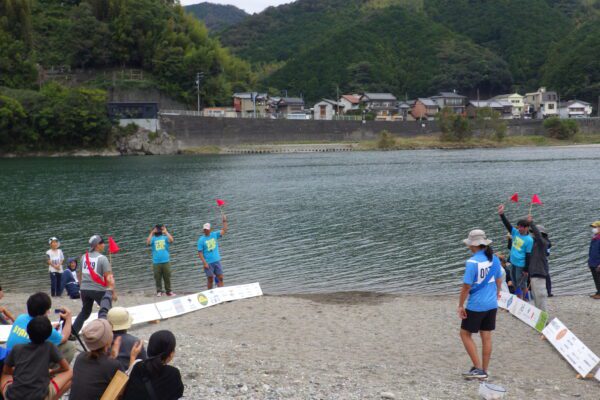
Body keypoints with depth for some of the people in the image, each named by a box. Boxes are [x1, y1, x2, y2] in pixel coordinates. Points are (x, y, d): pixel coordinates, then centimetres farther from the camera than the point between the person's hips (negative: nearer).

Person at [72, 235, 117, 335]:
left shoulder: (84, 257, 8)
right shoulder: (102, 258, -11)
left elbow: (80, 274, 18)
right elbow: (109, 277, -15)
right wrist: (113, 292, -12)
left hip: (85, 289, 6)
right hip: (98, 290, -6)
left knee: (85, 312, 21)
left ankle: (73, 332, 15)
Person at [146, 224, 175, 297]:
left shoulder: (165, 237, 6)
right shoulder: (153, 238, 7)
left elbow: (171, 240, -14)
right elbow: (148, 243, -12)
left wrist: (166, 232, -10)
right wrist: (151, 233, -9)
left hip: (166, 261, 0)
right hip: (156, 262, 0)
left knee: (167, 277, 3)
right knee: (157, 278, 3)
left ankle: (169, 291, 12)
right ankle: (159, 291, 11)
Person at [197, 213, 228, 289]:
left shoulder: (214, 235, 6)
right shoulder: (201, 240, -5)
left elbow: (224, 231, 2)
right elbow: (200, 253, -8)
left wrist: (224, 221, -8)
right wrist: (204, 263, -16)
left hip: (217, 261, 4)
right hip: (208, 263, -4)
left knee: (220, 278, 3)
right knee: (210, 279, 3)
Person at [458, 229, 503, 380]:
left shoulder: (472, 262, -19)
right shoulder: (494, 259, 1)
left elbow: (466, 286, -18)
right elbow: (499, 281, 13)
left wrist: (460, 305, -9)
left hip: (476, 306, -6)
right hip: (492, 305, 7)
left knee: (465, 334, 9)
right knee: (486, 337, 12)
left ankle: (478, 369, 6)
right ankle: (484, 371, 19)